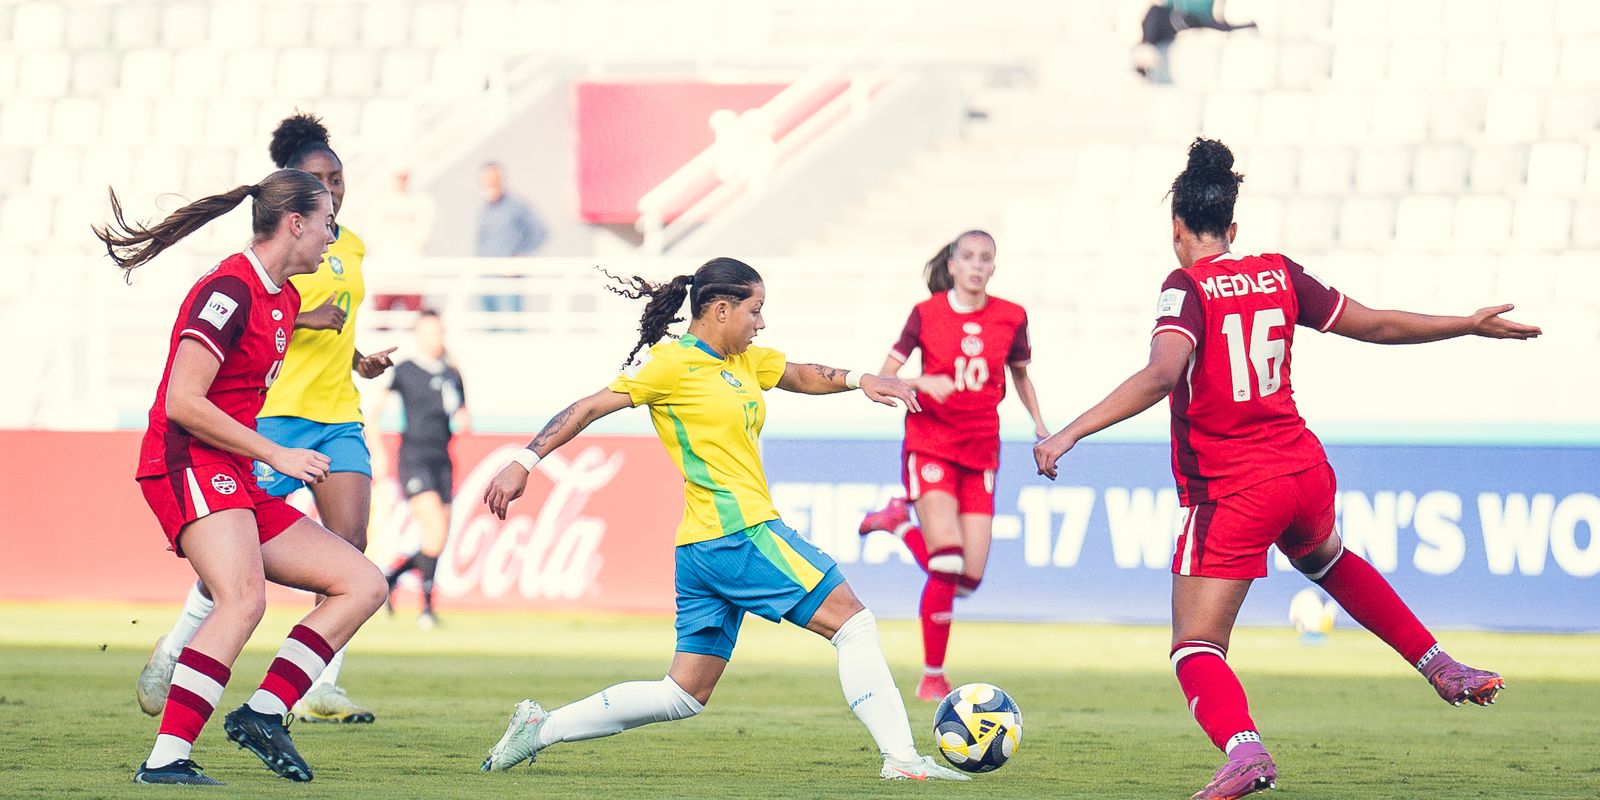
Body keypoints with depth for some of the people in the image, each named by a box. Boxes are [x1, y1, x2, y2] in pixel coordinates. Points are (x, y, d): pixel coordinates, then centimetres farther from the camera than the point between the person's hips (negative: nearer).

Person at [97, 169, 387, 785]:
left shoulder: (285, 297, 19)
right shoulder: (229, 289, -12)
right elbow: (182, 403, -19)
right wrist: (276, 455, -15)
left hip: (238, 482, 10)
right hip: (188, 465, -10)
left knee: (362, 584, 4)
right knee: (244, 598, -33)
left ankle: (263, 712, -8)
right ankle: (166, 758, -38)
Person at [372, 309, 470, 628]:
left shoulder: (453, 376, 12)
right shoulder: (404, 372, -1)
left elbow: (463, 421, 20)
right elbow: (375, 412, 3)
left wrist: (463, 421, -3)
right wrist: (377, 452, -5)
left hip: (442, 460, 5)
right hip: (414, 459, -5)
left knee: (438, 542, 4)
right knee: (436, 532, -19)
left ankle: (391, 576, 28)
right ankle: (427, 604, -10)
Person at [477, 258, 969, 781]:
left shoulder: (745, 361, 18)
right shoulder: (673, 362, -7)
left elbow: (803, 377, 32)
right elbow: (590, 407, -8)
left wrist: (858, 380, 12)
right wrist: (524, 463, -14)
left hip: (704, 550, 10)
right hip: (742, 534, -10)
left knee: (685, 695, 10)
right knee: (853, 622, -6)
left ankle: (541, 728, 12)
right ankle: (901, 758, -6)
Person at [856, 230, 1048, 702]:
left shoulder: (1011, 318, 4)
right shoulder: (926, 314, -3)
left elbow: (1020, 375, 21)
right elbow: (884, 378, -1)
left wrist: (1039, 424, 8)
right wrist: (923, 383, -20)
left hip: (981, 452, 4)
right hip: (930, 445, -4)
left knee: (969, 578, -3)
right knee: (948, 566, -18)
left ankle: (901, 522, 25)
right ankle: (932, 677, -4)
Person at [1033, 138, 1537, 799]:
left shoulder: (1188, 288, -12)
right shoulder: (1279, 275, 4)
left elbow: (1161, 375, -29)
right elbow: (1374, 325, 13)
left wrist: (1070, 434, -33)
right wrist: (1472, 325, 27)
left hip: (1231, 496, -6)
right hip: (1305, 471, 6)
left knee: (1196, 650, -5)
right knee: (1328, 562, 39)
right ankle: (1443, 667, 39)